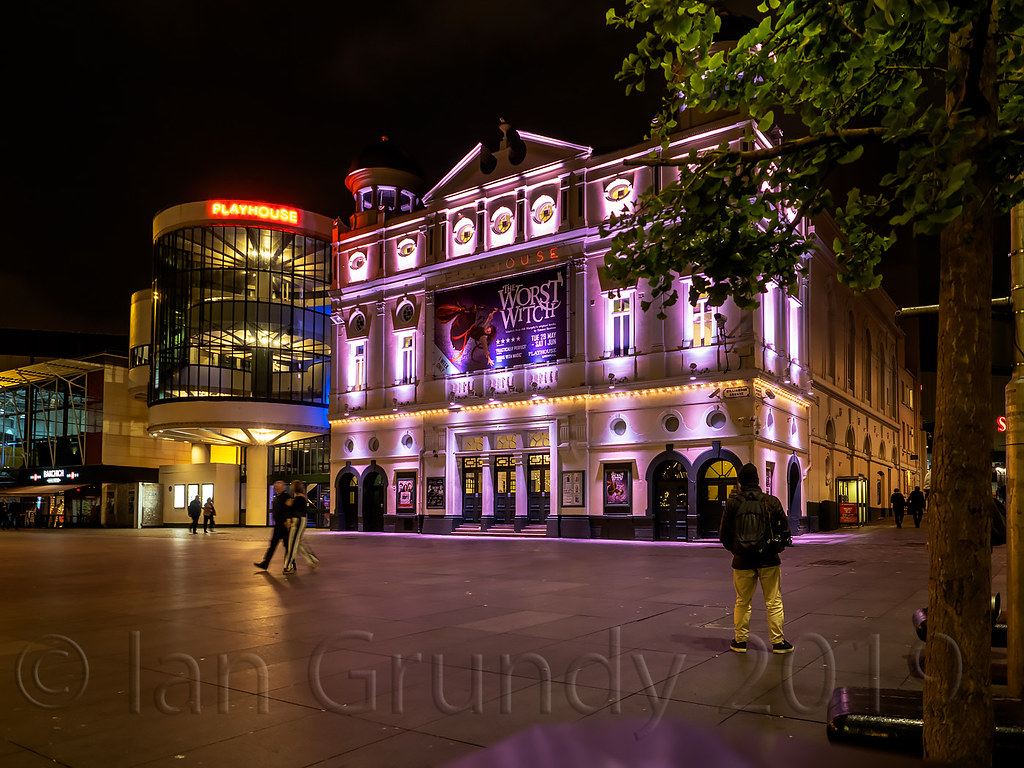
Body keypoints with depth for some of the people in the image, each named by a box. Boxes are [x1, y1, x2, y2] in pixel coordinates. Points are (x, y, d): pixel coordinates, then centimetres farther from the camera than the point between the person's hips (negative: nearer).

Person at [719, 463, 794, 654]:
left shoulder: (732, 503, -4)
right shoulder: (771, 502, -3)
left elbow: (724, 534, 1)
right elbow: (784, 529, 2)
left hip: (743, 560, 0)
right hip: (768, 559, 0)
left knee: (742, 602, 11)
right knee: (774, 602, 8)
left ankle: (740, 641, 17)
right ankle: (778, 642, 12)